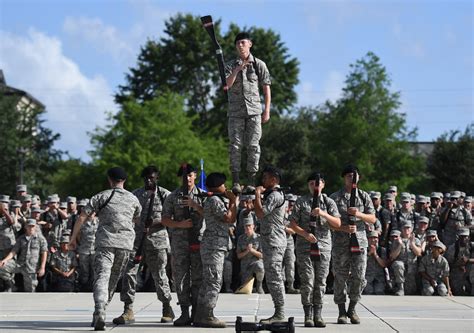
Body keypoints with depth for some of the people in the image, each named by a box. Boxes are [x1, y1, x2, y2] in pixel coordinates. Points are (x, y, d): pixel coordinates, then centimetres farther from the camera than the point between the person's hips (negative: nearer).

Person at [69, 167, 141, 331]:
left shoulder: (102, 196, 5)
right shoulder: (133, 199, 14)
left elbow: (82, 217, 0)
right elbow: (139, 221, 24)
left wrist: (73, 237, 8)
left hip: (105, 242, -3)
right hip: (126, 244, 3)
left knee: (102, 277, -11)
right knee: (113, 280, 14)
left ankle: (99, 314, -31)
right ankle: (101, 311, 18)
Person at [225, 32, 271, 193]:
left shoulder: (259, 65, 7)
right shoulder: (231, 66, 8)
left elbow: (266, 88, 7)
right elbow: (226, 85, -6)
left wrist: (267, 110, 1)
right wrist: (237, 70, -16)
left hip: (254, 110, 0)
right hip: (235, 112, 1)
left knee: (253, 145, -2)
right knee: (235, 145, -4)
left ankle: (251, 181, 3)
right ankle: (236, 181, -3)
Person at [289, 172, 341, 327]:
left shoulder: (329, 202, 9)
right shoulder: (301, 202, 5)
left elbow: (337, 223, 1)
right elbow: (292, 224, 2)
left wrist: (324, 214, -15)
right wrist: (305, 234, -14)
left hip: (324, 246, 2)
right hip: (305, 246, -2)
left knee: (321, 281, 2)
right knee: (307, 281, -6)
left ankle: (318, 314, 8)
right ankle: (308, 315, -2)